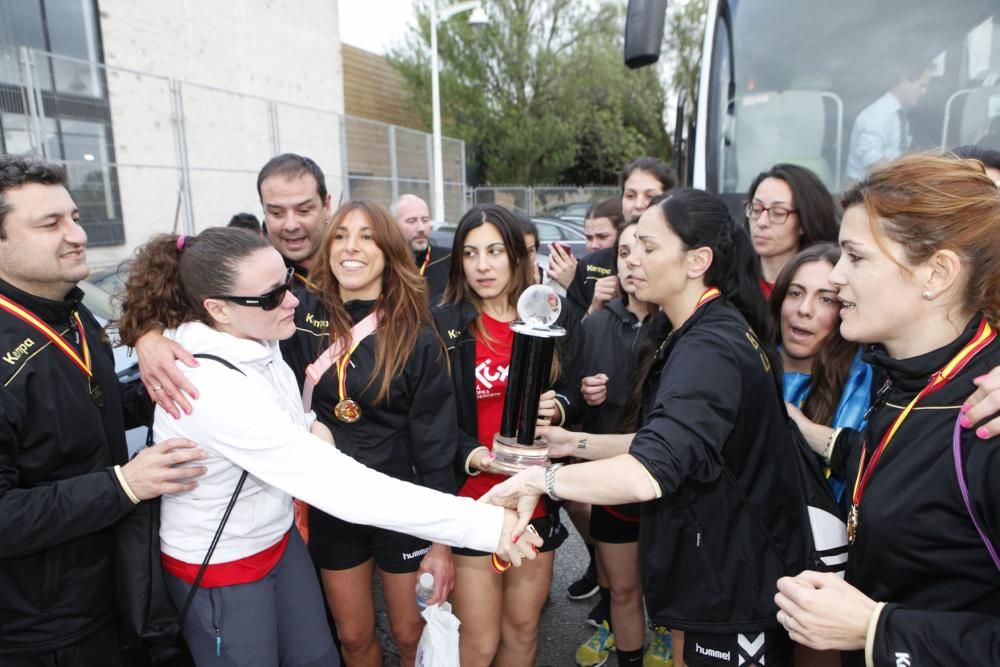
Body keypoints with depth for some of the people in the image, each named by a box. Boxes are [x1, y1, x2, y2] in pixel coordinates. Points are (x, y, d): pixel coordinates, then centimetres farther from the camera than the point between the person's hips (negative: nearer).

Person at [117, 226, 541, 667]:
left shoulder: (257, 344, -9)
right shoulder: (213, 389, -35)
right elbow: (344, 486, -40)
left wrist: (308, 424, -11)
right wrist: (483, 523, -40)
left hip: (277, 539, 7)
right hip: (219, 569, -6)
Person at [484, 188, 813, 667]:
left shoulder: (710, 348, -26)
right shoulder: (701, 334, 7)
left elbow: (649, 475, -39)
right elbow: (665, 445, 10)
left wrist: (539, 478, -27)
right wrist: (574, 442, 1)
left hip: (737, 582, -9)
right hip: (714, 566, 9)